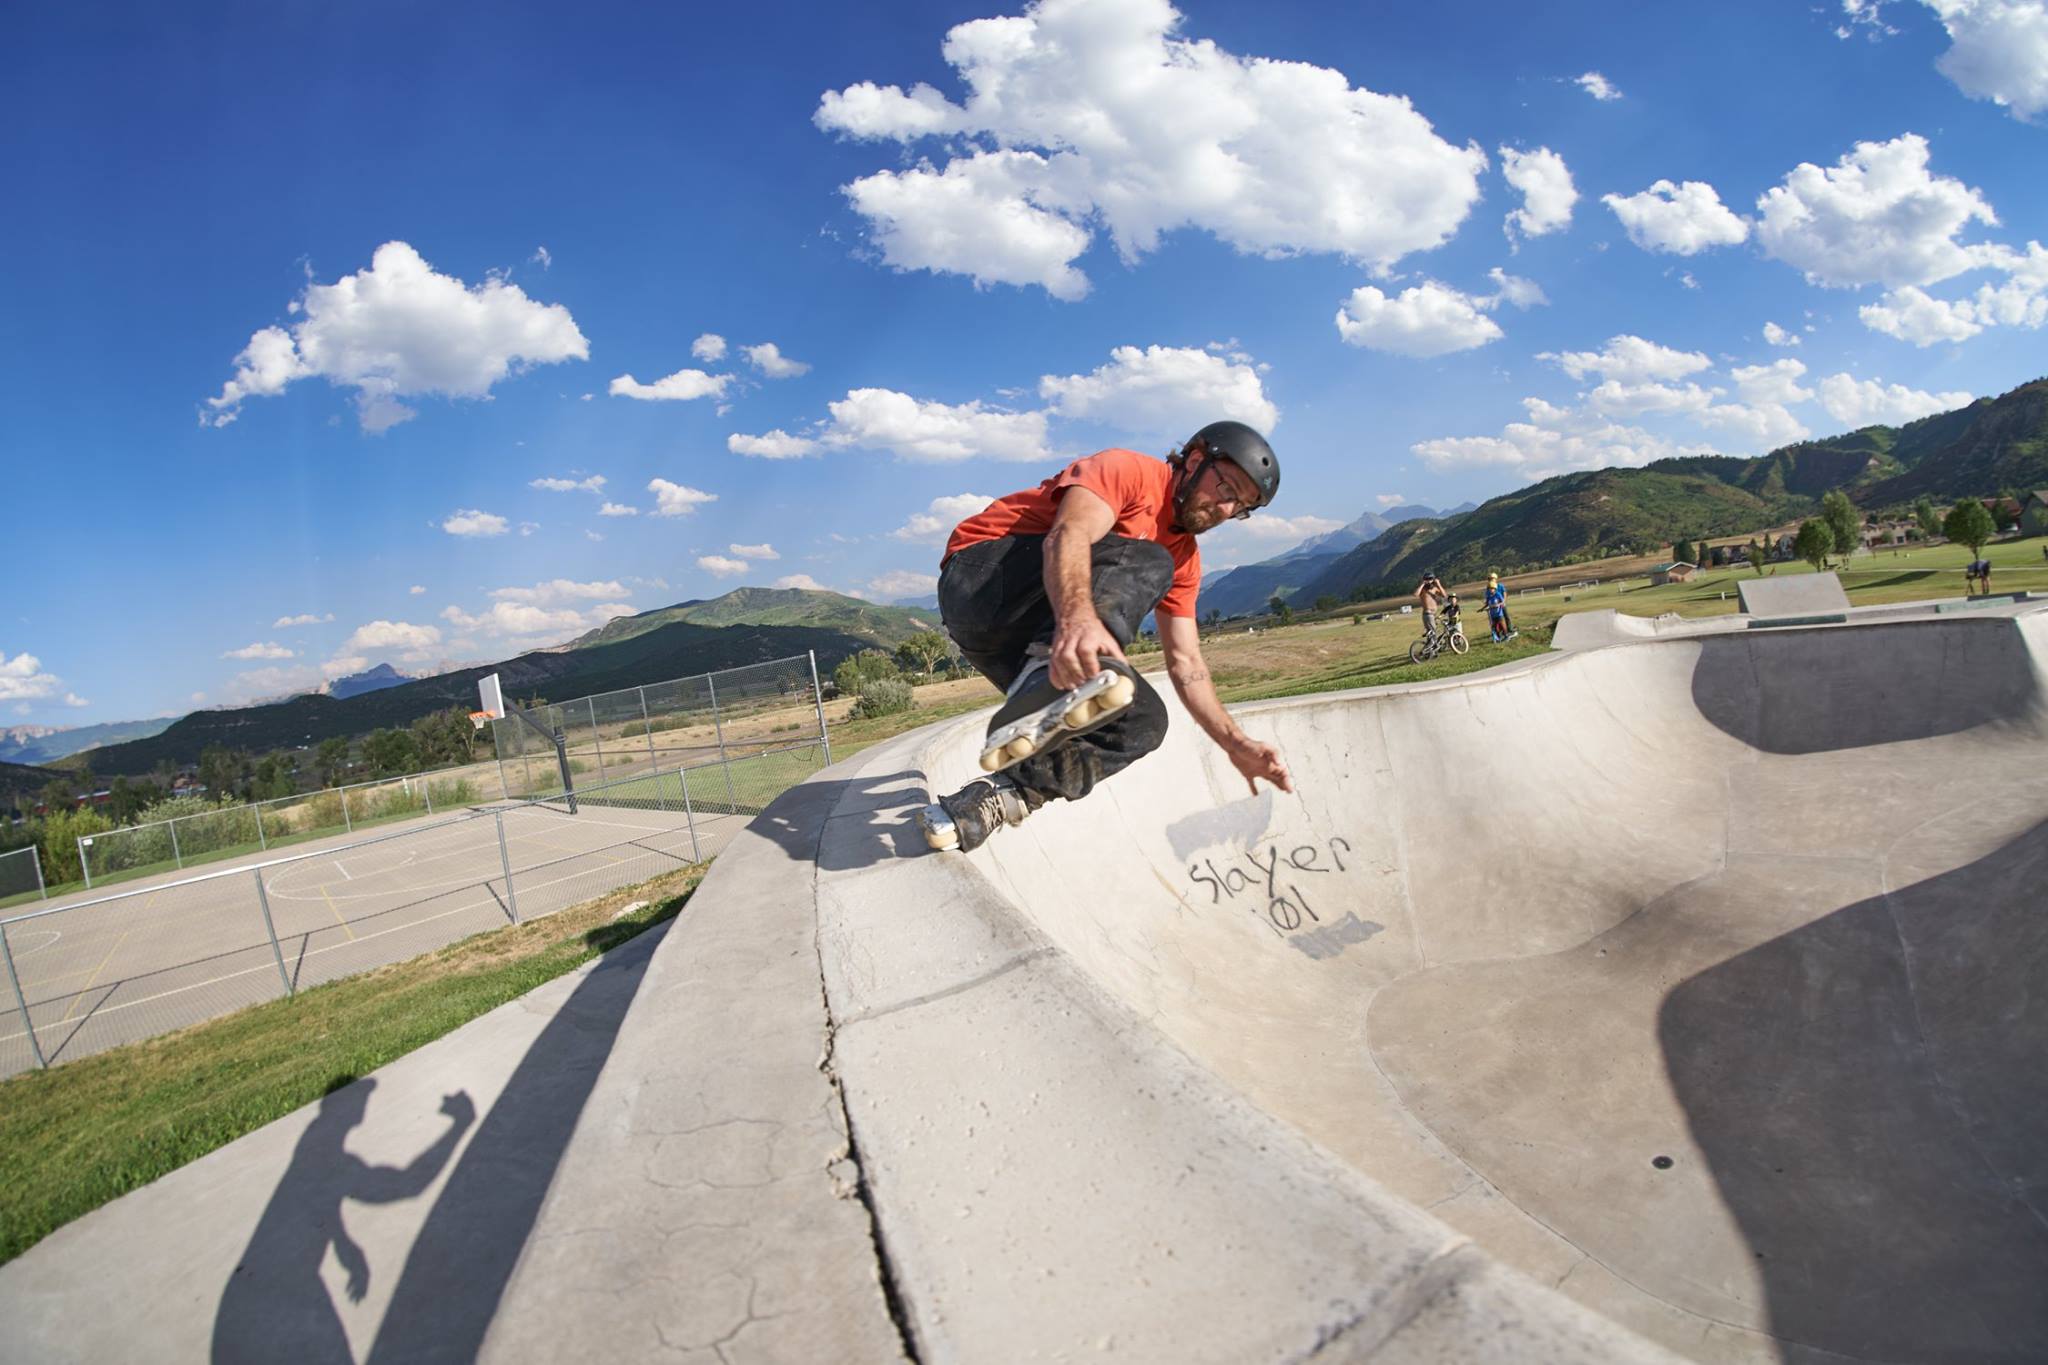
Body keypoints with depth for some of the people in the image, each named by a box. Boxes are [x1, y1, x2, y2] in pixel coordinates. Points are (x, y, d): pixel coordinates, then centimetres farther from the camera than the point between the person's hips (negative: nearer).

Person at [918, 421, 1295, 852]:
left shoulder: (1184, 557, 15)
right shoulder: (1129, 470, -8)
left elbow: (1185, 663, 11)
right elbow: (1067, 534, -29)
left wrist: (1236, 745, -1)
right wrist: (1077, 617, -50)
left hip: (1026, 631, 8)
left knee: (1141, 722, -10)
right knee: (1145, 564, -26)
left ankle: (998, 795, -18)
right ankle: (1050, 670, -50)